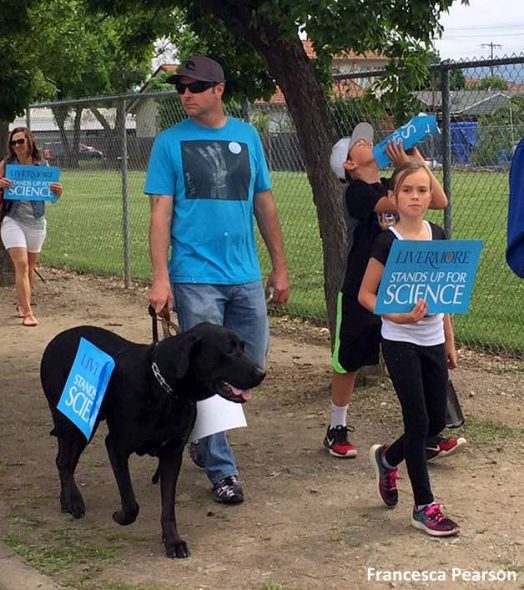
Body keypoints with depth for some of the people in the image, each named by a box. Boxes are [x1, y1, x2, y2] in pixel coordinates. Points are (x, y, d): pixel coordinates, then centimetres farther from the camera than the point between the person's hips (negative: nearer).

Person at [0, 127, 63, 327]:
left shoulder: (42, 165, 0)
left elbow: (53, 195, 6)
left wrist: (58, 191, -17)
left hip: (36, 222, 2)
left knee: (30, 266, 15)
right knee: (21, 264, -13)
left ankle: (22, 303, 36)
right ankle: (27, 313, -13)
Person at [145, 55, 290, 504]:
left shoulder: (247, 137, 8)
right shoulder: (170, 142, -1)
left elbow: (264, 204, 12)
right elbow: (161, 212, -4)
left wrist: (280, 267, 11)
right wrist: (160, 278, -13)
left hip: (246, 275, 4)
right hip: (195, 277, -4)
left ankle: (206, 437, 34)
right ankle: (221, 470, 11)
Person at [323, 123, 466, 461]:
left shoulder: (393, 186, 8)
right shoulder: (357, 192, -12)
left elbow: (440, 202, -1)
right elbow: (398, 206, -27)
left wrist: (418, 162, -3)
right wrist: (405, 167, -21)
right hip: (360, 294, -5)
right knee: (349, 364, 8)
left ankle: (426, 437, 3)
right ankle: (337, 430, 23)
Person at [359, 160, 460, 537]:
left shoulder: (439, 237, 4)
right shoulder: (387, 242, -11)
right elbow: (365, 294, -8)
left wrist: (450, 341, 13)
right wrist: (397, 316, -23)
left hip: (433, 342, 6)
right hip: (401, 342, -5)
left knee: (437, 421, 10)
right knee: (418, 421, -4)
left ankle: (387, 458, 37)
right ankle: (425, 507, 8)